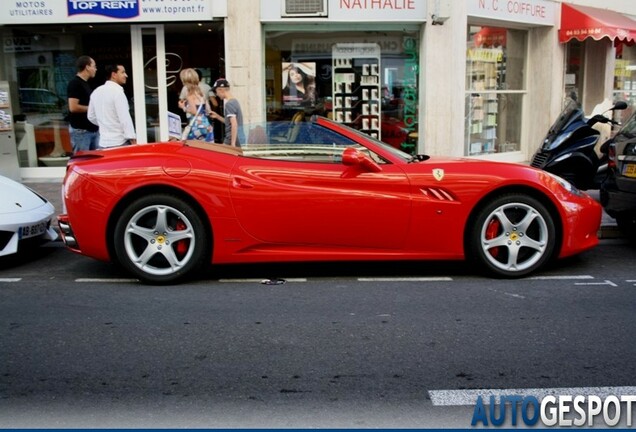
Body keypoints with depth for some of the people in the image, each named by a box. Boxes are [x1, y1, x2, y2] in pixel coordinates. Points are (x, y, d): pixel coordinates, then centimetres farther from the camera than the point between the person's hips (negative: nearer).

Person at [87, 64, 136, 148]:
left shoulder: (96, 92, 12)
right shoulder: (117, 91, -12)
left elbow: (91, 116, 19)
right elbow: (125, 117, -17)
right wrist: (132, 138, -15)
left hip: (103, 142, 8)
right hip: (119, 142, -8)